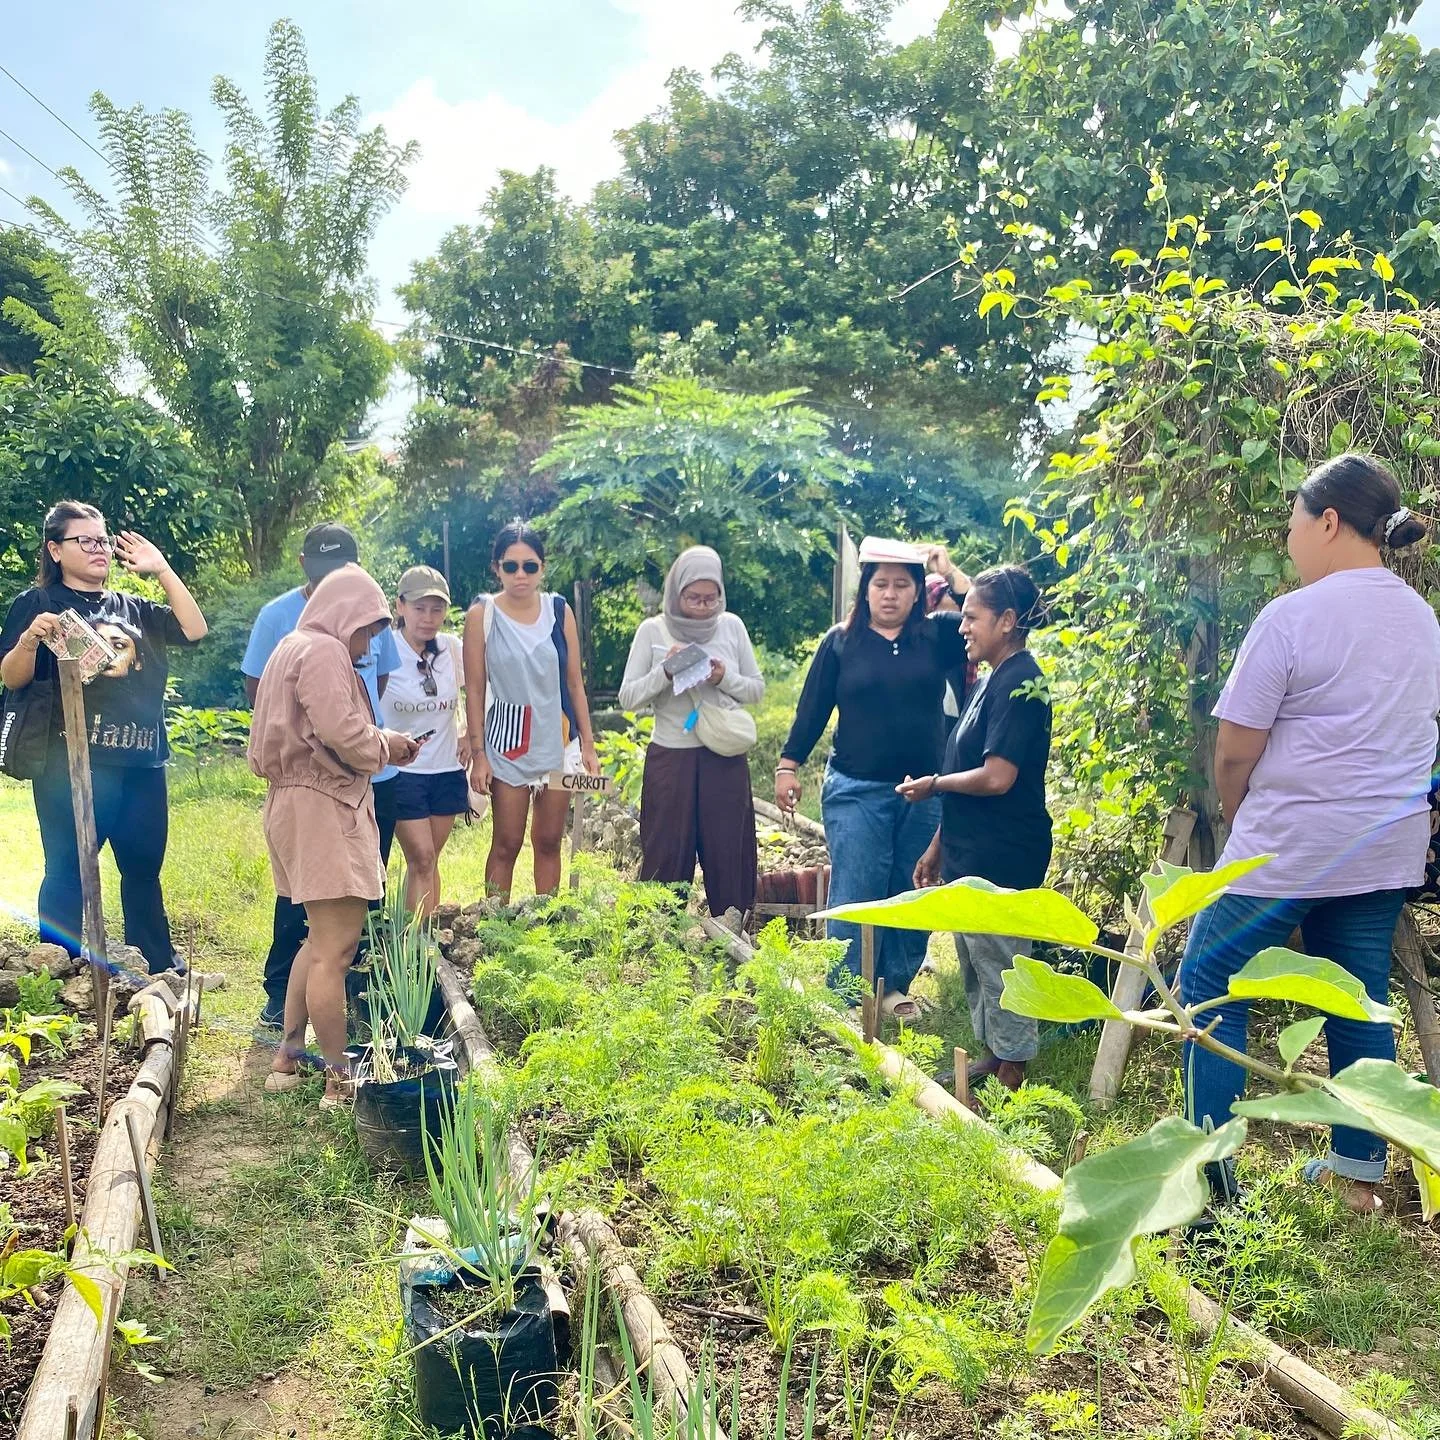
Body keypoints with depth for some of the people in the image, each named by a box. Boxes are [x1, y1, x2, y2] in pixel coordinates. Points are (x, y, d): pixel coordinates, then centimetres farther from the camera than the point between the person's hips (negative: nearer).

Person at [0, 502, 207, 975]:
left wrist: (161, 569, 3)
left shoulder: (133, 608, 16)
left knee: (144, 868, 13)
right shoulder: (38, 603, 2)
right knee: (67, 873, -1)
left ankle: (159, 966, 23)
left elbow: (194, 630, 4)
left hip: (142, 763, 5)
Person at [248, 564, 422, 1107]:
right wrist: (385, 744, -4)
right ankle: (339, 1079, -1)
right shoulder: (324, 651, -12)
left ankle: (287, 1058, 25)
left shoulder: (293, 648, 20)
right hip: (323, 810, -11)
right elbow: (342, 733, -23)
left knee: (320, 940, 20)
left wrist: (379, 746, 10)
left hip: (297, 803, 11)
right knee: (335, 949, -7)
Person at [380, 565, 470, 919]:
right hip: (400, 772, -4)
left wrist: (469, 734, 9)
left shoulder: (452, 648, -1)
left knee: (428, 860, 10)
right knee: (421, 859, -9)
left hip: (446, 770, 4)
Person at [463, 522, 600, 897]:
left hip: (558, 741, 2)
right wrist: (478, 754, -7)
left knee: (549, 841, 10)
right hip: (508, 743, -2)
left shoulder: (559, 610, 2)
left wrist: (588, 745, 4)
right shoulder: (482, 614, -4)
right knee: (506, 844, 2)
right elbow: (475, 690, -4)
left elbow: (575, 683, 6)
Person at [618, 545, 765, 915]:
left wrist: (725, 678, -11)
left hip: (724, 759, 2)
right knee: (666, 862, 4)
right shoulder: (653, 630, -2)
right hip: (670, 759, -1)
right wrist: (664, 671, -19)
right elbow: (627, 698, -4)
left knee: (730, 860, 7)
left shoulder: (732, 626, 3)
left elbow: (757, 688, 8)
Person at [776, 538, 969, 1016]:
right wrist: (788, 765, 1)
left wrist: (951, 573, -6)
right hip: (856, 791, -2)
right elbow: (812, 709, 4)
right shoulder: (840, 641, 2)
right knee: (855, 897, -2)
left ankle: (897, 986, 26)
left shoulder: (936, 636, 4)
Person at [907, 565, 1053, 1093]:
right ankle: (991, 1054, 33)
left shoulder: (1019, 682, -17)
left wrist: (932, 785, -9)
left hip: (1001, 857, -10)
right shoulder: (993, 678, 12)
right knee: (974, 960, 19)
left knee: (998, 961, 1)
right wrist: (939, 845, 18)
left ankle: (1010, 1080, 15)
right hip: (970, 853, 10)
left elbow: (996, 777, -25)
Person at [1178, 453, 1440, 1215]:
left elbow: (1235, 752, -12)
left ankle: (1209, 1175, 4)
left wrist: (1236, 818, 7)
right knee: (1360, 1000, 15)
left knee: (1209, 986, 3)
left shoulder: (1294, 616, -15)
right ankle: (1359, 1172, 24)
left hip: (1292, 847, -7)